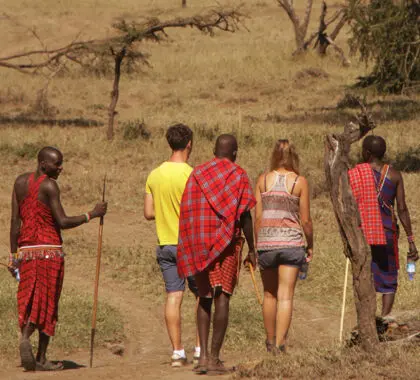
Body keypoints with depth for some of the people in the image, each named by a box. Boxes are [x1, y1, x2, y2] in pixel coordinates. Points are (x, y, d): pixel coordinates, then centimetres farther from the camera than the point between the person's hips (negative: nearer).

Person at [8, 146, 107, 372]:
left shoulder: (20, 182, 9)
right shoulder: (49, 186, -12)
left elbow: (15, 220, 9)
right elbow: (62, 222, -15)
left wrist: (13, 255, 12)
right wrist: (92, 214, -6)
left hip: (26, 249, 6)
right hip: (49, 249, -6)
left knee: (29, 301, 9)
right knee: (46, 302, 0)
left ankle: (25, 337, -15)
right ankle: (41, 359, 0)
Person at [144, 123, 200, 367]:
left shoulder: (155, 175, 5)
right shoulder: (190, 174, -14)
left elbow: (149, 213, 9)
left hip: (165, 244, 5)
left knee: (173, 296, 4)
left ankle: (177, 352, 2)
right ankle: (200, 349, 5)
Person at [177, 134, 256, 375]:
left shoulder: (197, 174, 8)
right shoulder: (238, 176, -3)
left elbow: (187, 213, 7)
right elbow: (245, 216, -8)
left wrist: (191, 251, 13)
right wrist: (252, 250, 0)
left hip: (199, 245, 4)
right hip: (227, 243, -4)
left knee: (205, 297, 13)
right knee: (222, 298, -1)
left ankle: (203, 355, 4)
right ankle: (214, 358, -5)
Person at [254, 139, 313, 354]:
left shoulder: (263, 180, 4)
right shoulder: (299, 182, -1)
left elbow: (257, 217, 3)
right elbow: (305, 220, 0)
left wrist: (257, 245, 13)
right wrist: (310, 245, 13)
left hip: (266, 241, 2)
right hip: (291, 241, -2)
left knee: (270, 295, 16)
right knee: (285, 296, -2)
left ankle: (270, 341, 27)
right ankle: (280, 344, -11)